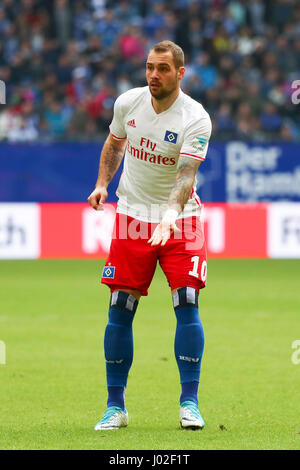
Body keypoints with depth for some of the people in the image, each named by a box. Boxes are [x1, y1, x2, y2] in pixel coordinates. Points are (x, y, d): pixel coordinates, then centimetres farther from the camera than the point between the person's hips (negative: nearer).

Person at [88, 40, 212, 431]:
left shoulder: (196, 119, -16)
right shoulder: (128, 102, -2)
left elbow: (185, 176, -25)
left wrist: (170, 216, -41)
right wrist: (102, 184, 5)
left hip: (179, 220, -3)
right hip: (132, 216, 3)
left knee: (186, 304, -12)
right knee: (120, 310, -1)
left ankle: (189, 403, -4)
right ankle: (115, 407, 7)